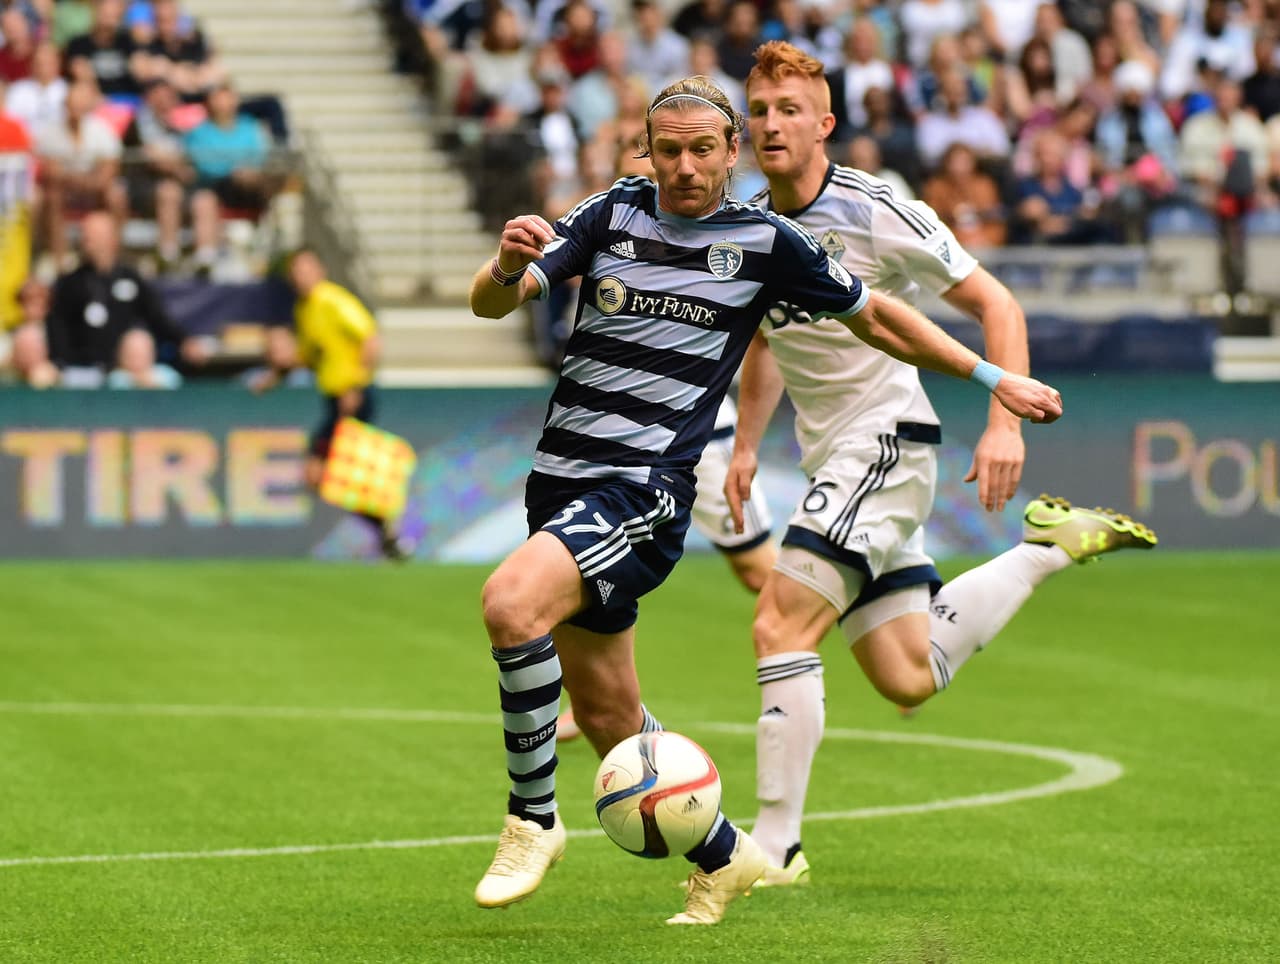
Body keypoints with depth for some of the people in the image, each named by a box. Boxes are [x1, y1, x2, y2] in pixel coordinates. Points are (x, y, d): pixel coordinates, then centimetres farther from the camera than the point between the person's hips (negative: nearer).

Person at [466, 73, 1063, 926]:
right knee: (605, 715, 9)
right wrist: (509, 264, -24)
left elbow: (874, 318, 14)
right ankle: (722, 856, 31)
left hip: (646, 489, -5)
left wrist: (995, 379, 15)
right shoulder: (615, 213, 7)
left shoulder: (763, 241, 0)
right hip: (562, 478, 5)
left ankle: (534, 819, -16)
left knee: (512, 603, -30)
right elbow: (492, 304, 0)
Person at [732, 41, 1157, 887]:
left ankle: (775, 847, -18)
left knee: (781, 624, -20)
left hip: (887, 438, -8)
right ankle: (1049, 547, 29)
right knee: (909, 681, 9)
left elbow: (996, 305, -10)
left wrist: (1004, 421, -21)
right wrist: (746, 446, 15)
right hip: (834, 461, 8)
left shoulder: (875, 213, -14)